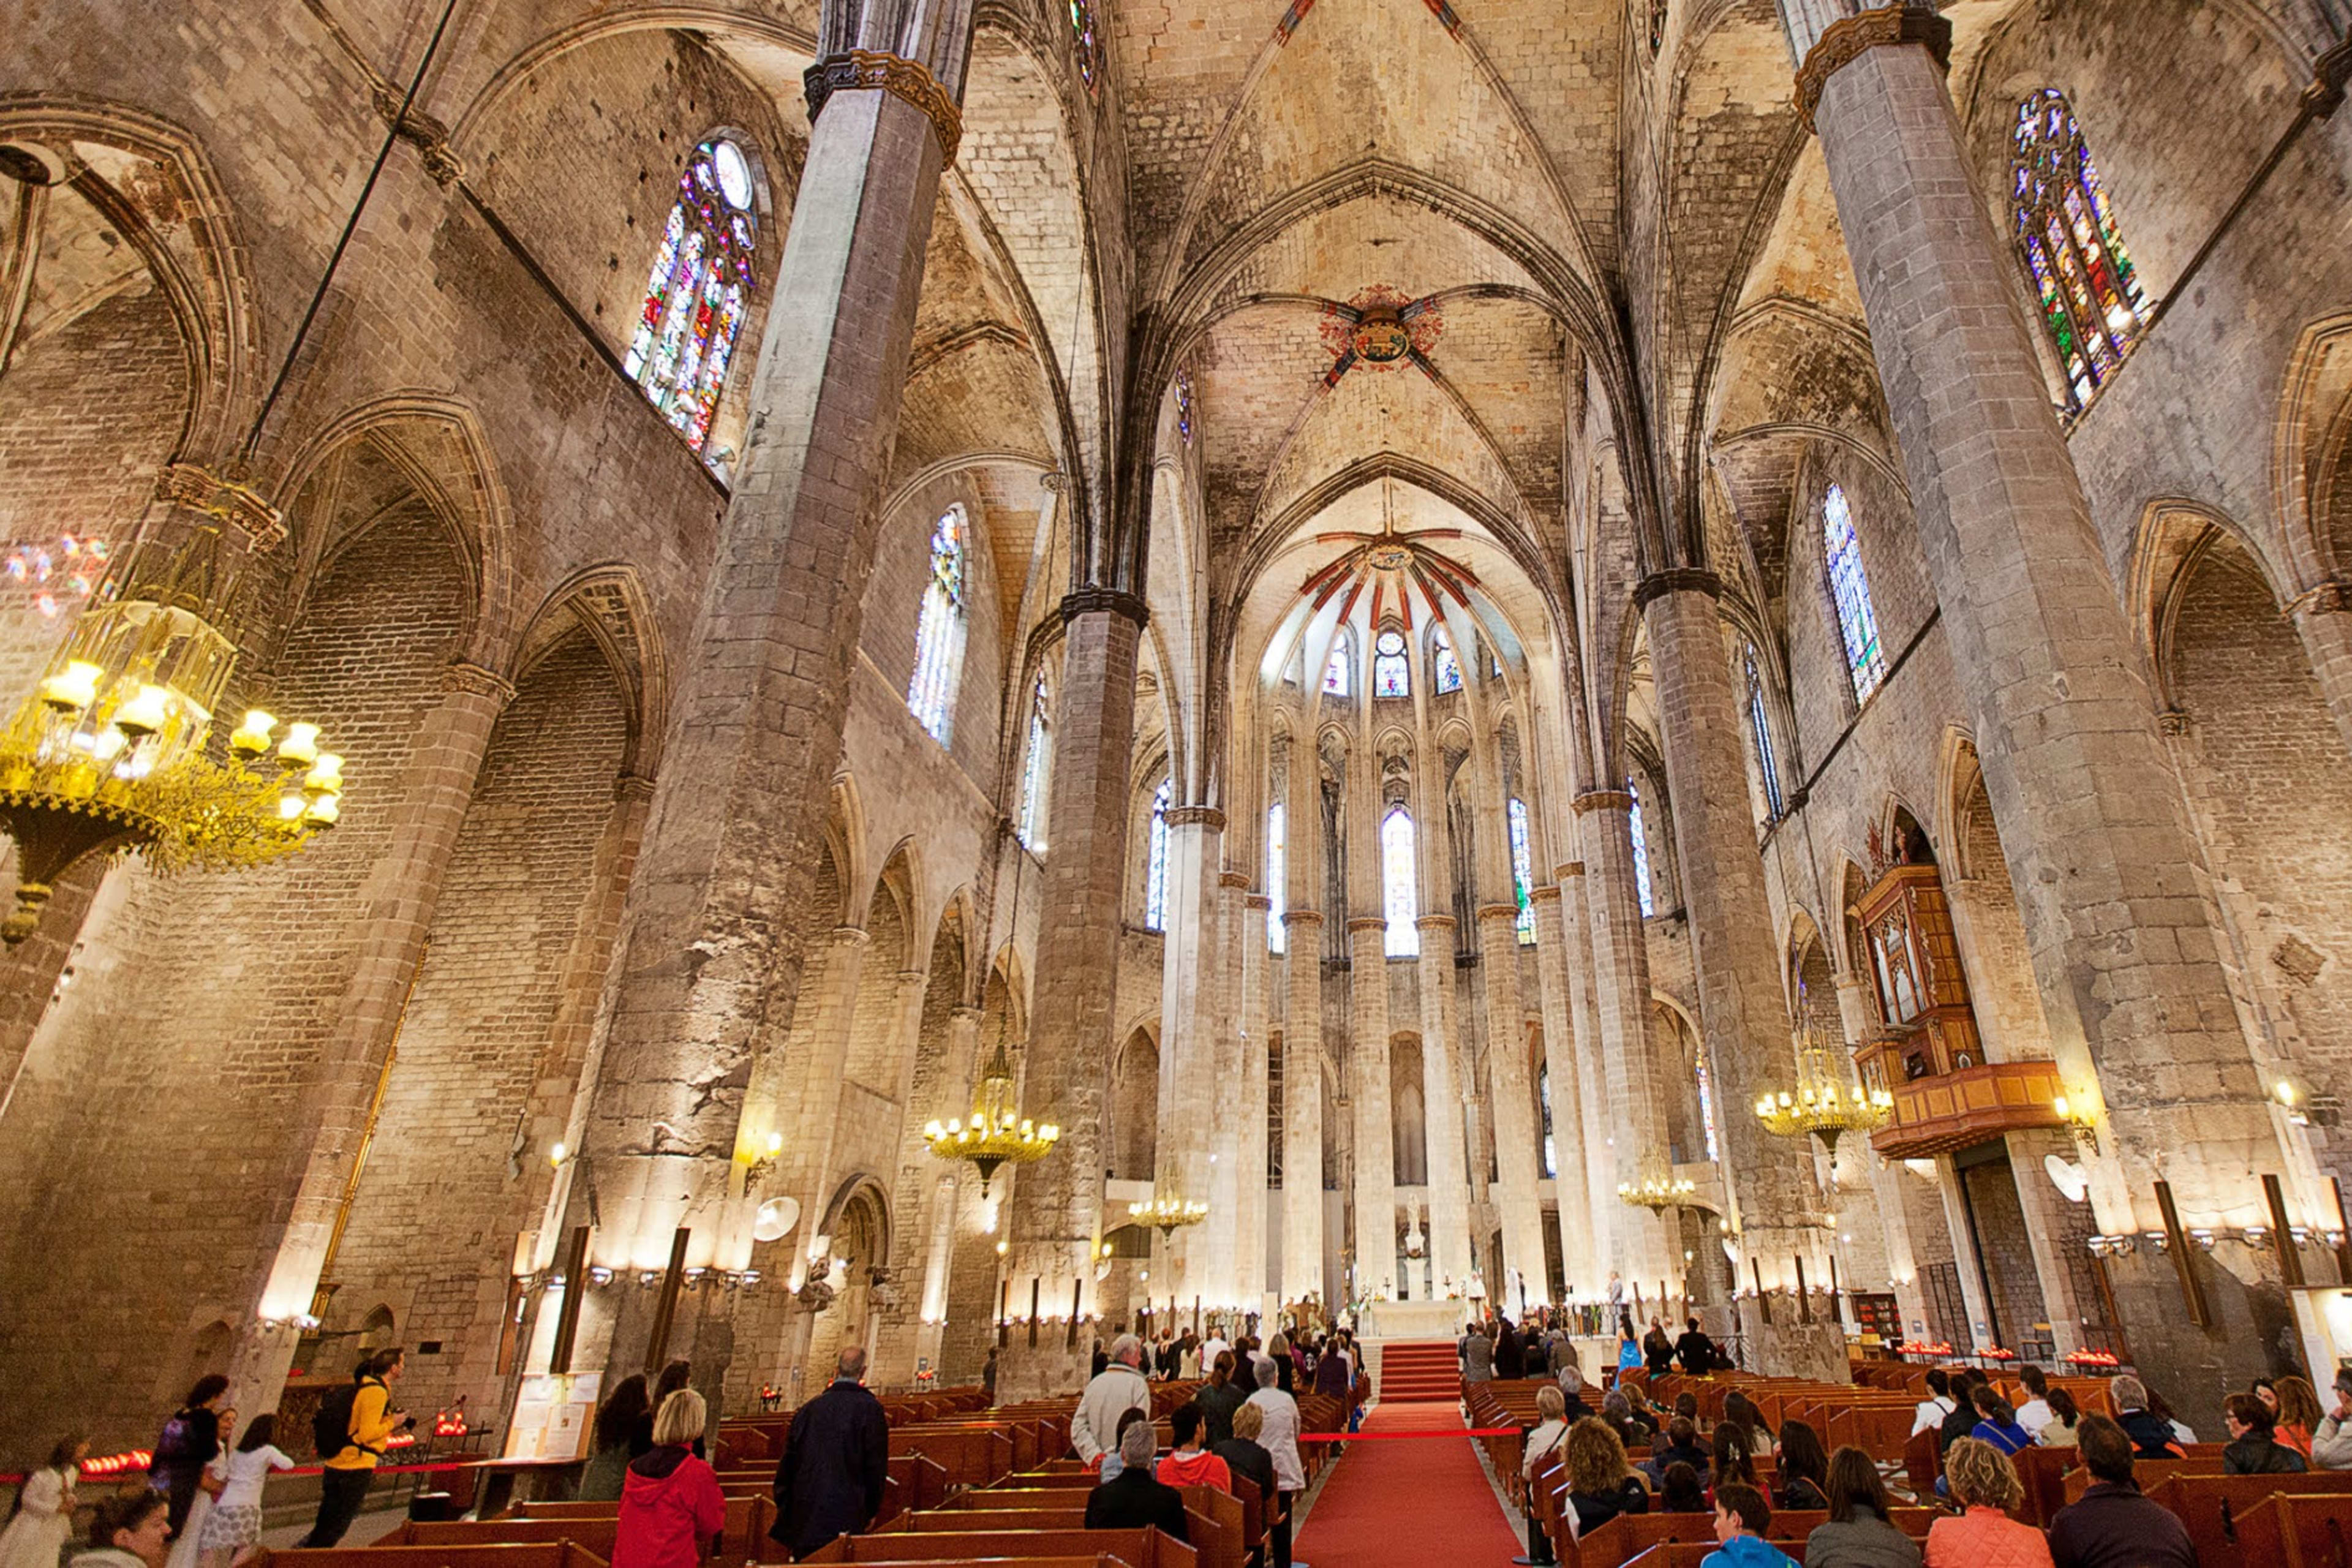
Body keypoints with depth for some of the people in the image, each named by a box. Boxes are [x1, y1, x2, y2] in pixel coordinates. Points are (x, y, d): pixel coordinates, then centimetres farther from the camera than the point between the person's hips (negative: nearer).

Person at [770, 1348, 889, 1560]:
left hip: (805, 1509, 4)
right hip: (848, 1510, -4)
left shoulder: (809, 1408, 1)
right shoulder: (870, 1408, -10)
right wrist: (871, 1511, 5)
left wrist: (783, 1505, 19)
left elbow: (789, 1460, 7)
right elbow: (877, 1464, -8)